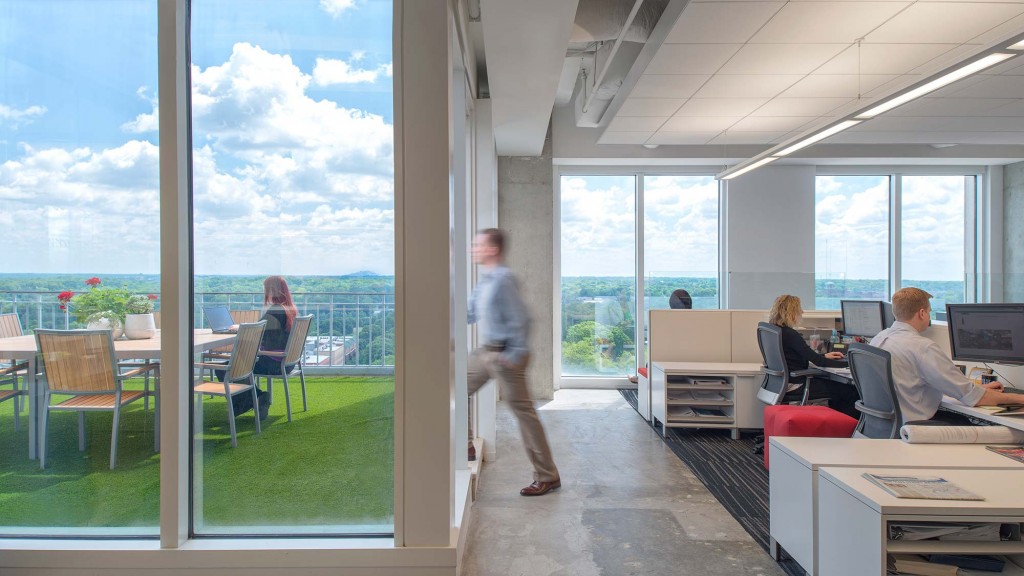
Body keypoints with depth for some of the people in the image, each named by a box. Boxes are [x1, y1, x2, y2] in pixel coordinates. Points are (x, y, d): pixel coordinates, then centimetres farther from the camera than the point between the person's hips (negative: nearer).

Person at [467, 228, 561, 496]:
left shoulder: (503, 279, -16)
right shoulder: (484, 280, 12)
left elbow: (520, 320, -20)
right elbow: (471, 313, 21)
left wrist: (515, 354, -19)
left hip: (504, 355, -10)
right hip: (485, 352, 10)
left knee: (523, 412, -4)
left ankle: (547, 477, 5)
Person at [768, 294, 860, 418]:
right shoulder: (790, 334, -21)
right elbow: (818, 362, -20)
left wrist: (824, 356, 17)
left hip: (784, 381, 10)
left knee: (836, 384, 24)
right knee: (852, 392, -4)